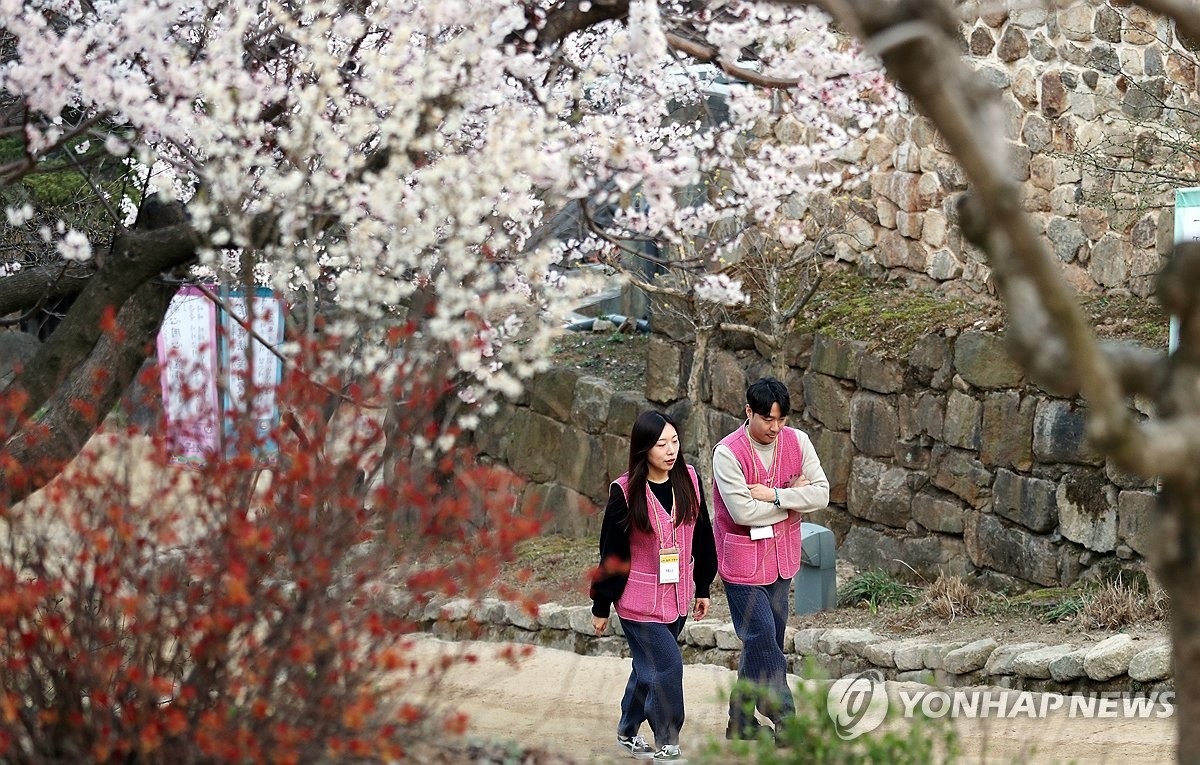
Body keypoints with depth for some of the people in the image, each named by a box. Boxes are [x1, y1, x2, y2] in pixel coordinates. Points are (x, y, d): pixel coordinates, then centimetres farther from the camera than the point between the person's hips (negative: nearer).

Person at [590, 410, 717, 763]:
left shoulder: (689, 480, -1)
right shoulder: (626, 492, -15)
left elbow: (701, 536, 10)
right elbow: (612, 552, -9)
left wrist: (703, 588, 14)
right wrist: (601, 605, -3)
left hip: (677, 597, 5)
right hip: (639, 598, -5)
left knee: (650, 666, 17)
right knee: (668, 666, -10)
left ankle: (628, 733, 36)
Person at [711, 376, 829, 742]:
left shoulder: (797, 442, -2)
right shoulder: (728, 453, -17)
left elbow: (821, 493, -7)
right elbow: (743, 511, -23)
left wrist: (774, 495, -20)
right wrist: (793, 497, -13)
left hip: (782, 557, 6)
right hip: (743, 559, -6)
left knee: (765, 641, 11)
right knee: (762, 638, -10)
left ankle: (742, 722, 22)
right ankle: (785, 720, -7)